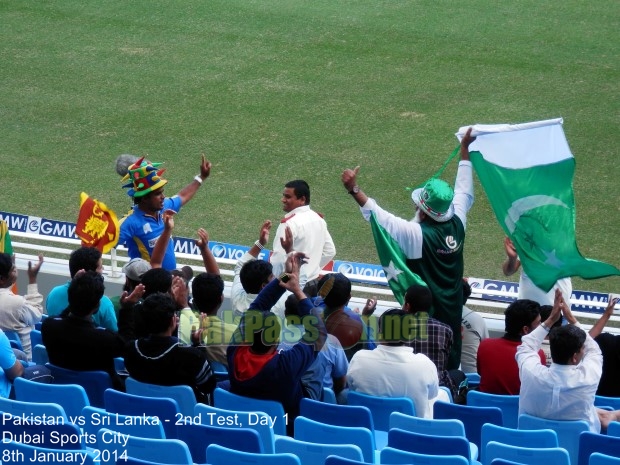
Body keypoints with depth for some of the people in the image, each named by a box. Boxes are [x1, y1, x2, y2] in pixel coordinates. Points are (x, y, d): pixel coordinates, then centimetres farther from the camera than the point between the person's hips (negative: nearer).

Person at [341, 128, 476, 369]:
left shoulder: (416, 234, -23)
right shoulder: (457, 225, -7)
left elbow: (379, 215, -25)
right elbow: (463, 191, 8)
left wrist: (354, 190, -24)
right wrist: (465, 149, 18)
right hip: (453, 312, 6)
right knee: (451, 359, 14)